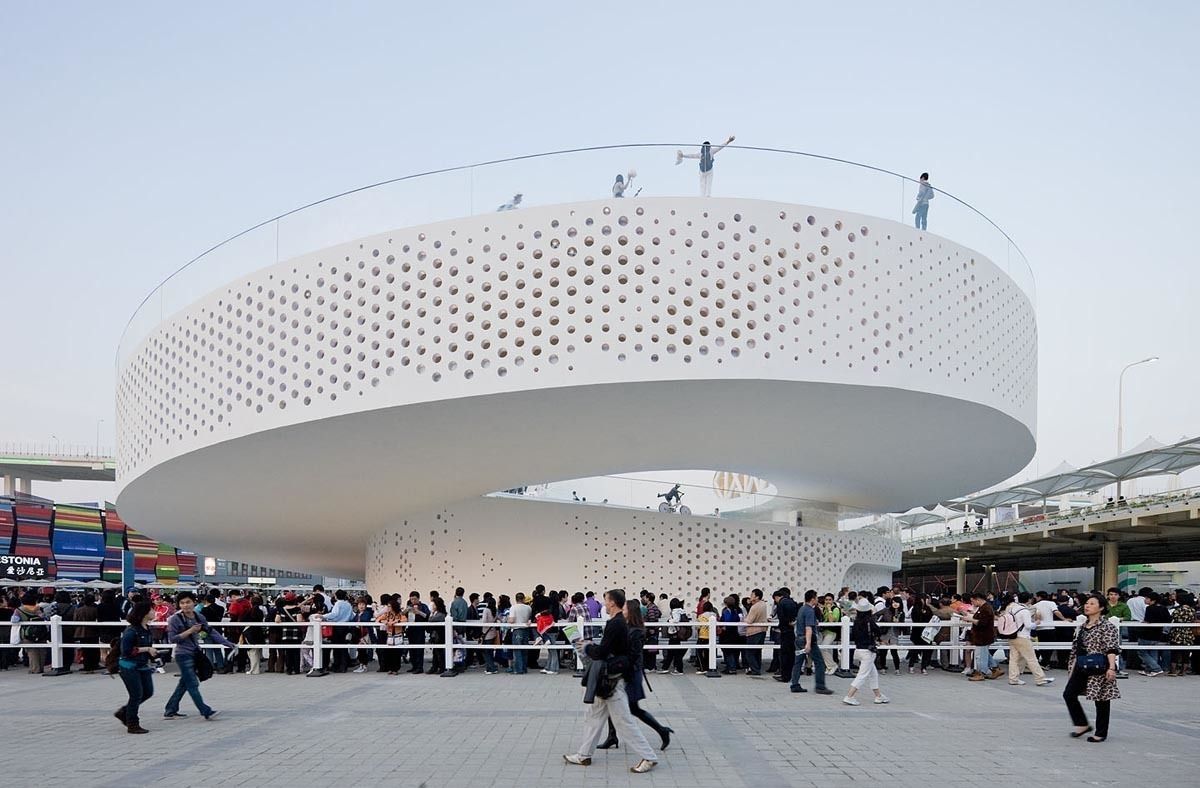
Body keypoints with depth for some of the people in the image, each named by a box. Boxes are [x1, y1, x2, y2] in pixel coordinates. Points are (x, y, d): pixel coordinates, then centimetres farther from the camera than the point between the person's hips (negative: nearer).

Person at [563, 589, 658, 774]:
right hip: (610, 679, 11)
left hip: (613, 680, -11)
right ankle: (584, 755, 26)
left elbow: (601, 653, -23)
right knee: (594, 716, 17)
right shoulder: (620, 622, 10)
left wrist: (587, 647, -6)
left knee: (623, 720, -5)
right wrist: (593, 647, 8)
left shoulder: (615, 624, -21)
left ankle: (648, 757, 0)